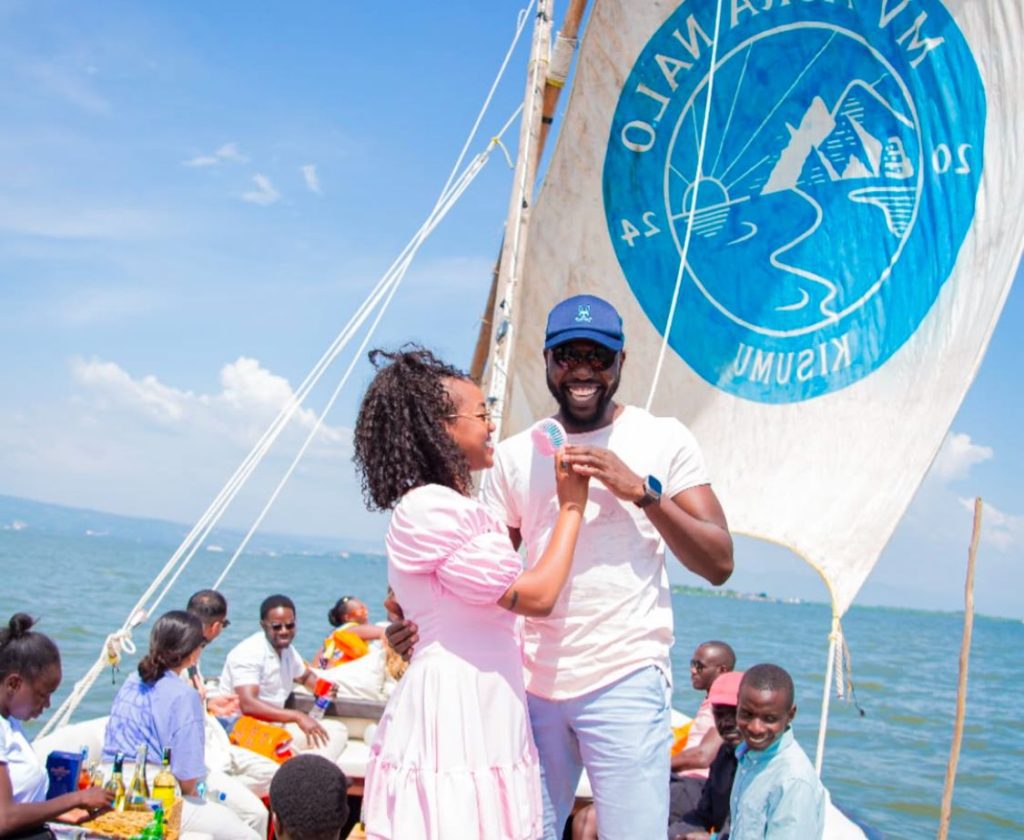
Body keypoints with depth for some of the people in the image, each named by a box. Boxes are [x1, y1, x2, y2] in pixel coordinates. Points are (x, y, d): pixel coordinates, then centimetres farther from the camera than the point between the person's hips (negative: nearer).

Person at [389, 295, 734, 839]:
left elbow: (718, 564, -3)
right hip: (532, 681, 3)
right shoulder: (515, 455, 10)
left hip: (625, 679, -3)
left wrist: (642, 490, -15)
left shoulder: (662, 439, 3)